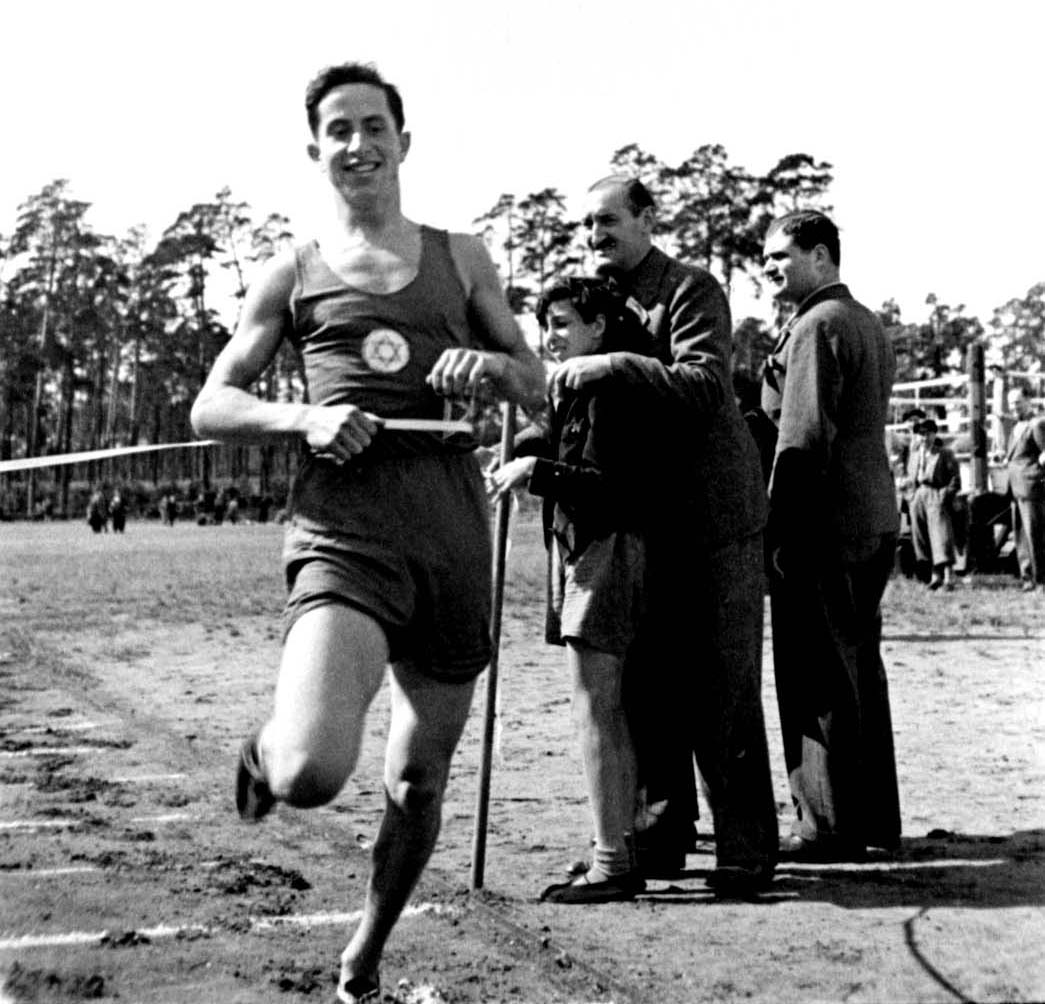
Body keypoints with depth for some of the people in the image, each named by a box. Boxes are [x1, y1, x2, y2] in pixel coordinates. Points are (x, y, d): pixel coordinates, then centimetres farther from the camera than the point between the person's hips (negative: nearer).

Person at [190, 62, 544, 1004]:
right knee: (311, 774, -24)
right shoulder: (294, 272, 12)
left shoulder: (460, 256, 16)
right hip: (345, 523, -3)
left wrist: (490, 365, -4)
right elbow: (210, 407, 10)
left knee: (420, 775, 12)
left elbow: (538, 389, 19)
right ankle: (266, 747, 15)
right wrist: (301, 419, -9)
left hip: (453, 520, 3)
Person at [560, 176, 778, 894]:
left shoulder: (692, 290, -6)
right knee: (648, 682, 7)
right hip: (644, 524, 7)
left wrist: (615, 366, -29)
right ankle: (664, 828, 19)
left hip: (714, 519, -7)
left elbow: (706, 383, -22)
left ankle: (747, 848, 4)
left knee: (724, 688, -4)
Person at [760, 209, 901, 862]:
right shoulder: (869, 323, 17)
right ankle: (876, 816, 22)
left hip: (825, 526, -9)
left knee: (819, 679, -4)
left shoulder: (817, 327, -12)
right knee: (860, 667, 15)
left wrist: (780, 535, -17)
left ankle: (831, 826, 1)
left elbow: (804, 440, -18)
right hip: (876, 522, 10)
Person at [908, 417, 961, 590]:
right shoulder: (915, 454, 19)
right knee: (920, 535, 4)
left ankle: (949, 575, -15)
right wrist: (912, 495, 11)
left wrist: (945, 494, -13)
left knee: (941, 535, -14)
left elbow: (955, 479, -1)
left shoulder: (945, 453, 3)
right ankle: (935, 575, 12)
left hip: (936, 495, -6)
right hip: (918, 497, 6)